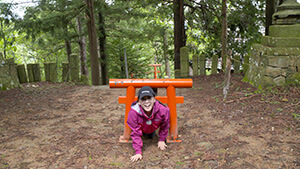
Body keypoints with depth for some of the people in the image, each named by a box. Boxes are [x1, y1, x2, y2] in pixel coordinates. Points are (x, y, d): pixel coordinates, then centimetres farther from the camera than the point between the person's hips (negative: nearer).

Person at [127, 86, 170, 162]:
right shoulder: (133, 112, -46)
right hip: (141, 128, -1)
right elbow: (135, 133, -34)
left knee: (151, 137, 29)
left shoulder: (163, 110, -44)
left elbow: (164, 125, -19)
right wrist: (138, 152, -35)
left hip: (153, 128, 1)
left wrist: (162, 140, -9)